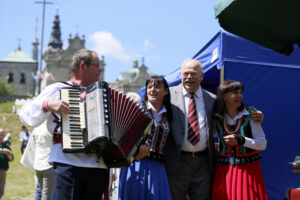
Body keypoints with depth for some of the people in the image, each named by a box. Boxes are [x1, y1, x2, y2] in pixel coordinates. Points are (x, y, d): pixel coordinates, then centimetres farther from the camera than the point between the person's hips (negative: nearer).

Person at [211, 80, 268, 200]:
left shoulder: (250, 114, -5)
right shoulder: (217, 117, 2)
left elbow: (263, 144, -6)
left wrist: (241, 140, -17)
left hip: (249, 170, -2)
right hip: (224, 170, 2)